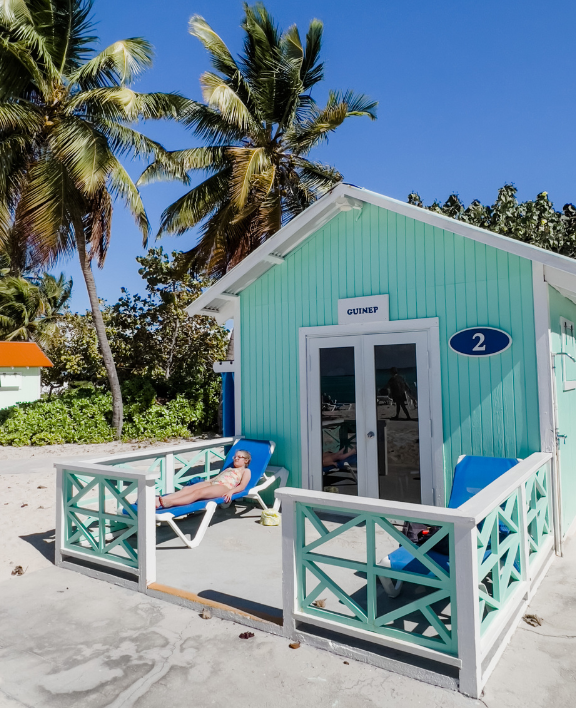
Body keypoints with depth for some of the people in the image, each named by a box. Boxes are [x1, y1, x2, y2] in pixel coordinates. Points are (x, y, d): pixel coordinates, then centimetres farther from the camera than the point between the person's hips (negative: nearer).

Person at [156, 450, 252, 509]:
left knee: (199, 492, -34)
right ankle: (158, 501, -41)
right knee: (187, 489, -21)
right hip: (212, 483, 7)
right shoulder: (228, 469, 40)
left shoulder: (246, 471, 20)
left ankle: (170, 503, -55)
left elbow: (242, 486, 1)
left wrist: (231, 492, -19)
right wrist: (202, 483, 15)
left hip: (224, 487, -7)